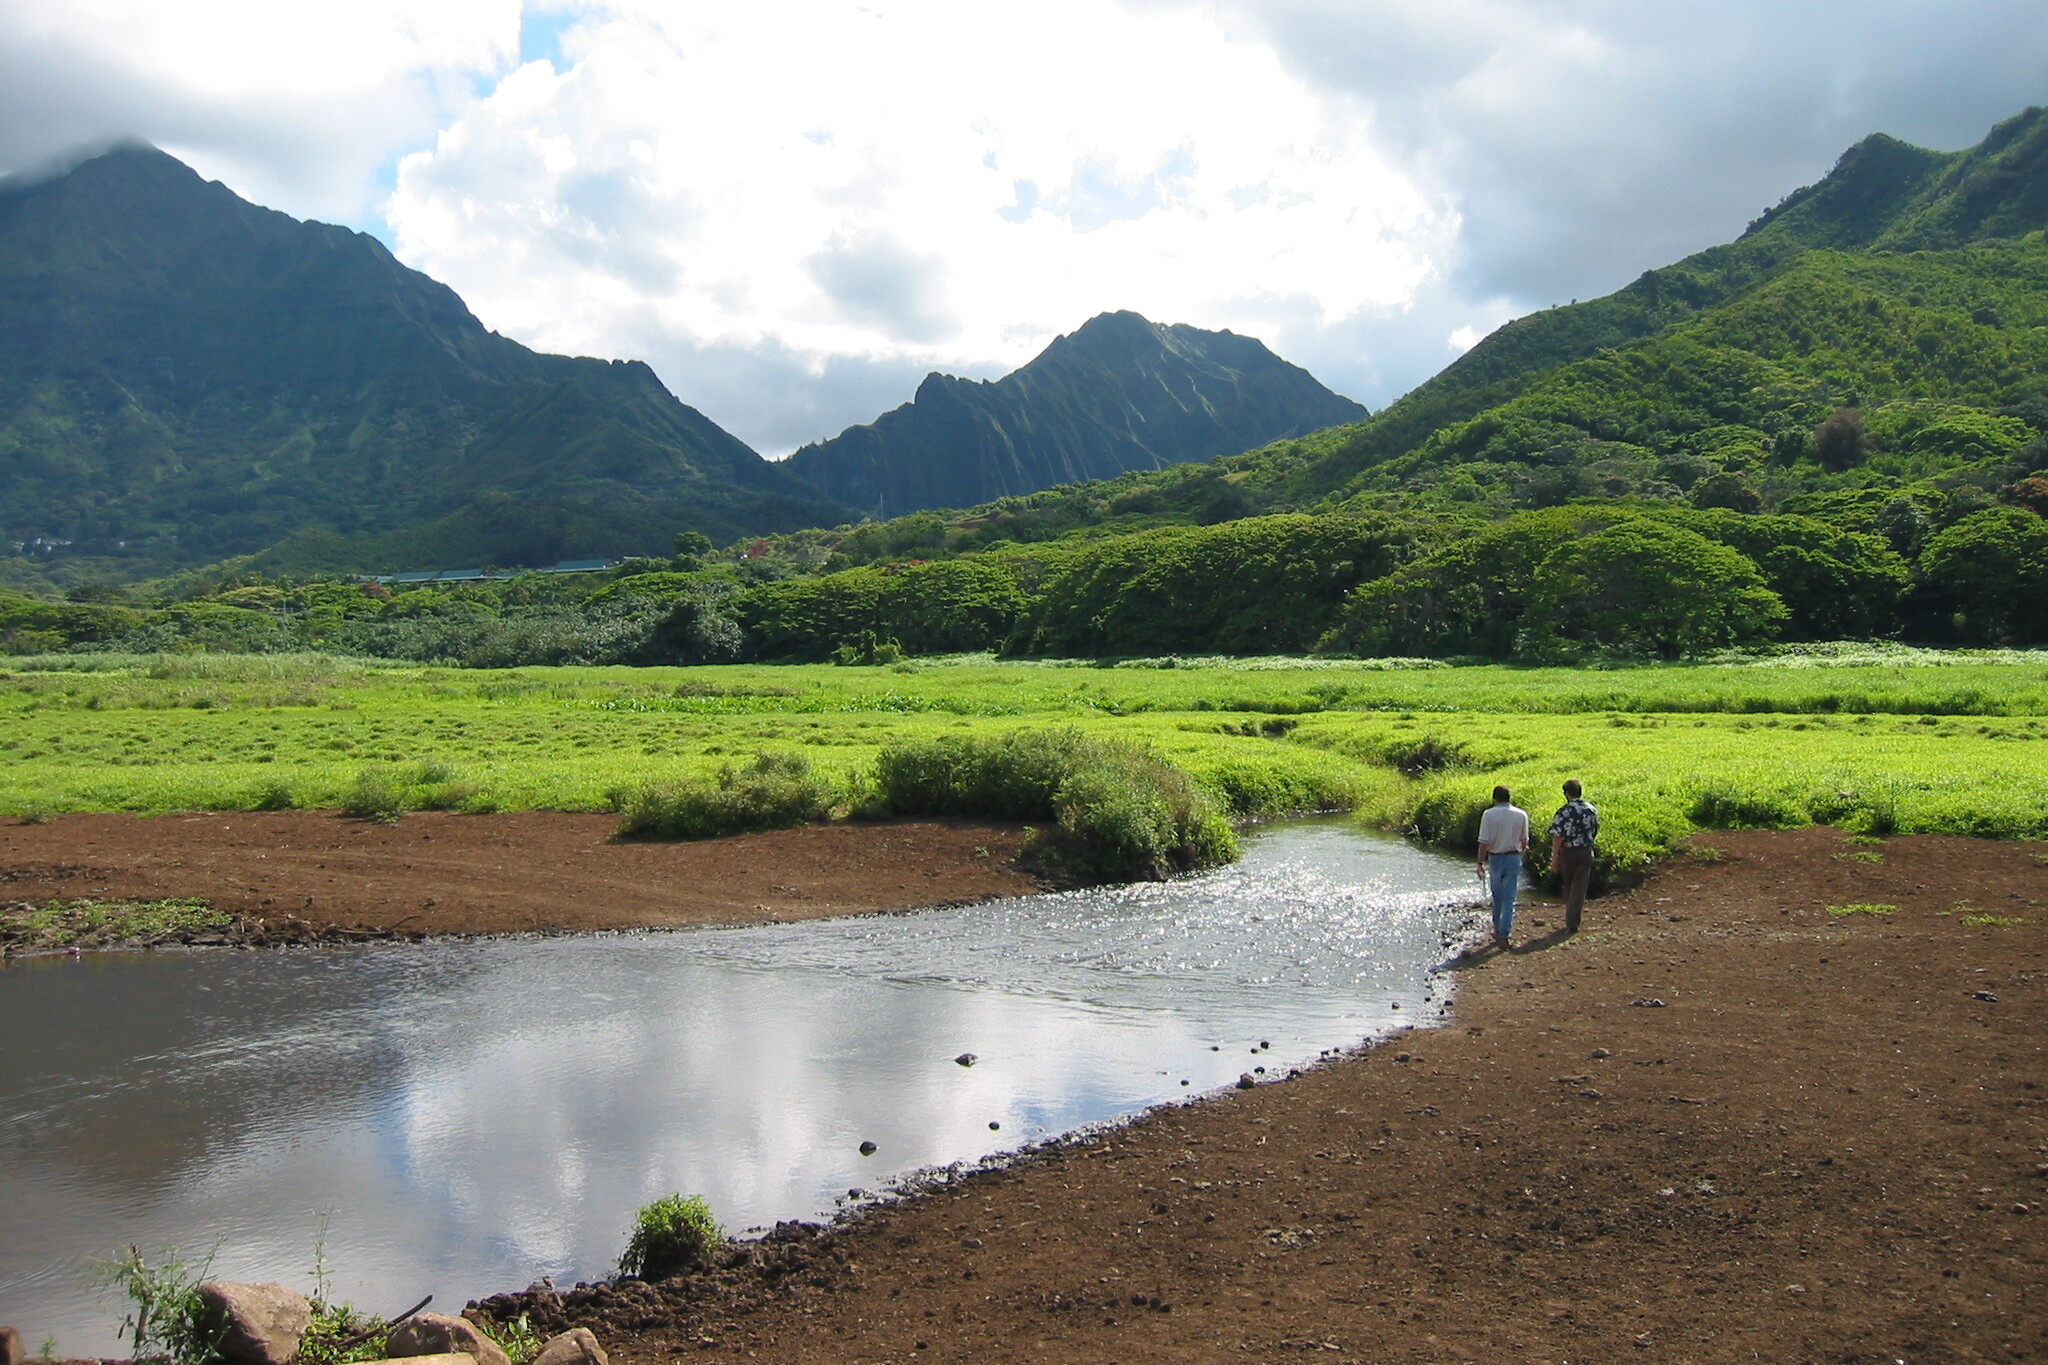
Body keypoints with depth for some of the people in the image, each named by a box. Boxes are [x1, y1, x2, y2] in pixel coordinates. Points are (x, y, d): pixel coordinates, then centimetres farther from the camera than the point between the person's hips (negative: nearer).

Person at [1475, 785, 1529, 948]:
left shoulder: (1489, 815, -10)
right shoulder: (1521, 815, -2)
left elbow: (1484, 842, -13)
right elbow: (1524, 840, 8)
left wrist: (1481, 863, -4)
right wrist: (1524, 849, 31)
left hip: (1495, 858, -1)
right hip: (1514, 858, 1)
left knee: (1497, 897, 17)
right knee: (1509, 898, 2)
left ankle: (1498, 930, 28)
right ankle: (1503, 934, -4)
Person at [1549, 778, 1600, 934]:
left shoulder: (1564, 812, -18)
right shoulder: (1591, 810, -2)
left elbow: (1558, 836, -18)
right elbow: (1595, 831, 9)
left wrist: (1554, 856, -12)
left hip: (1567, 852, -3)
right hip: (1586, 852, 3)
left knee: (1568, 887, 16)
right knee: (1579, 887, 4)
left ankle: (1570, 920, 30)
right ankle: (1572, 922, -3)